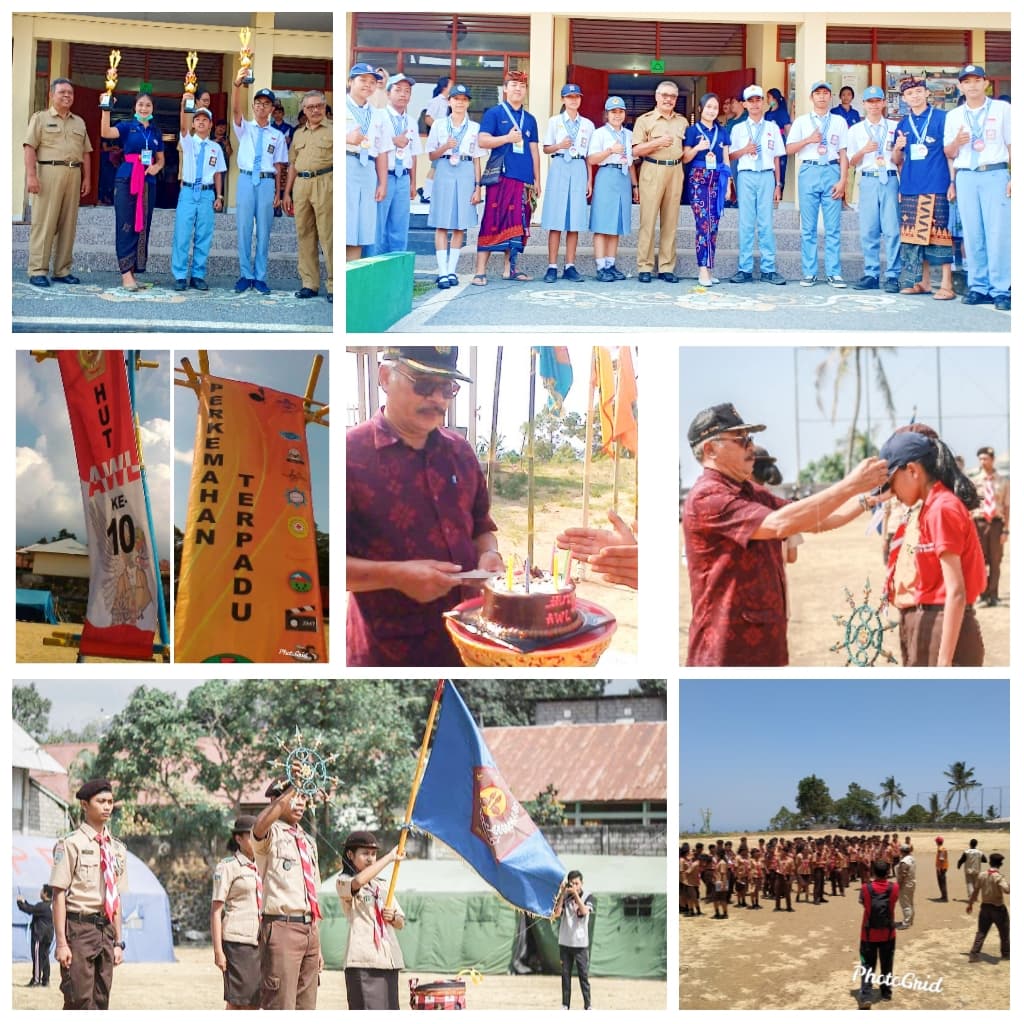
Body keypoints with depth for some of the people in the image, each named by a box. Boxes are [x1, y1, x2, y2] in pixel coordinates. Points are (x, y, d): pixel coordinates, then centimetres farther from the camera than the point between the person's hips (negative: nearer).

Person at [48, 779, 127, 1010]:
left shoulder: (117, 849, 12)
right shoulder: (71, 844, -6)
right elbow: (59, 895, -9)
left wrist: (118, 941, 14)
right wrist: (61, 943, -14)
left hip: (106, 929, 6)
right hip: (79, 928, -6)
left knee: (101, 1001, 7)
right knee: (80, 1000, -9)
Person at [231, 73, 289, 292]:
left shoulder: (277, 136, 9)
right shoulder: (245, 128, 7)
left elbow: (278, 166, 8)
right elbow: (235, 110, -12)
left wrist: (278, 192, 2)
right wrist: (237, 84, -29)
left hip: (267, 182, 0)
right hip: (246, 180, 0)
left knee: (263, 232, 3)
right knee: (244, 230, 2)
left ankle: (260, 277, 8)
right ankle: (245, 275, 9)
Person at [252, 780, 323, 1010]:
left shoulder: (309, 841, 21)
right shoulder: (271, 834, -2)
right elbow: (260, 826, -31)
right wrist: (290, 790, -32)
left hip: (310, 930, 8)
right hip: (281, 928, -8)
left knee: (306, 1009, 10)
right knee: (280, 1009, -12)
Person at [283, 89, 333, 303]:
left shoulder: (332, 129, 3)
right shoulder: (298, 133, 20)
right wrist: (287, 193, 18)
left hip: (325, 183, -6)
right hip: (300, 184, 6)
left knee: (328, 236, -9)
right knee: (304, 235, 6)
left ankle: (334, 285, -7)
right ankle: (309, 284, 11)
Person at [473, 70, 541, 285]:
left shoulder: (530, 119, 18)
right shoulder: (494, 113, 4)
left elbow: (534, 150, 19)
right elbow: (482, 141, -6)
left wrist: (537, 180, 14)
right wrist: (508, 138, -15)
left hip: (524, 180, 5)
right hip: (500, 177, -5)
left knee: (517, 225, 6)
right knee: (492, 222, -9)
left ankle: (509, 268, 14)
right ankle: (480, 271, -9)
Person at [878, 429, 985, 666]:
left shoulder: (942, 508, -14)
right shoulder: (936, 505, 15)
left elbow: (956, 592, -19)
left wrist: (944, 662, -21)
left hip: (945, 632, -10)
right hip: (934, 628, 10)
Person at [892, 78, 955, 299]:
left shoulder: (941, 118, 1)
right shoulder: (903, 125, 15)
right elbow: (897, 161, 19)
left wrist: (953, 182, -8)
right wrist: (897, 149, -3)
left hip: (936, 187, -5)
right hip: (910, 188, 5)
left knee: (938, 233, -8)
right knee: (915, 236, 6)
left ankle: (946, 284, -6)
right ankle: (922, 282, 15)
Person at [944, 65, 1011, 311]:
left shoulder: (1002, 109, 7)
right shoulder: (953, 116, 14)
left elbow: (1012, 144, 6)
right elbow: (949, 153, 16)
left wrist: (1014, 178, -3)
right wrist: (956, 142, -7)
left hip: (995, 174, -3)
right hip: (965, 177, 3)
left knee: (997, 233, -8)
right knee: (972, 235, 1)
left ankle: (1000, 290, -7)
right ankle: (978, 287, 7)